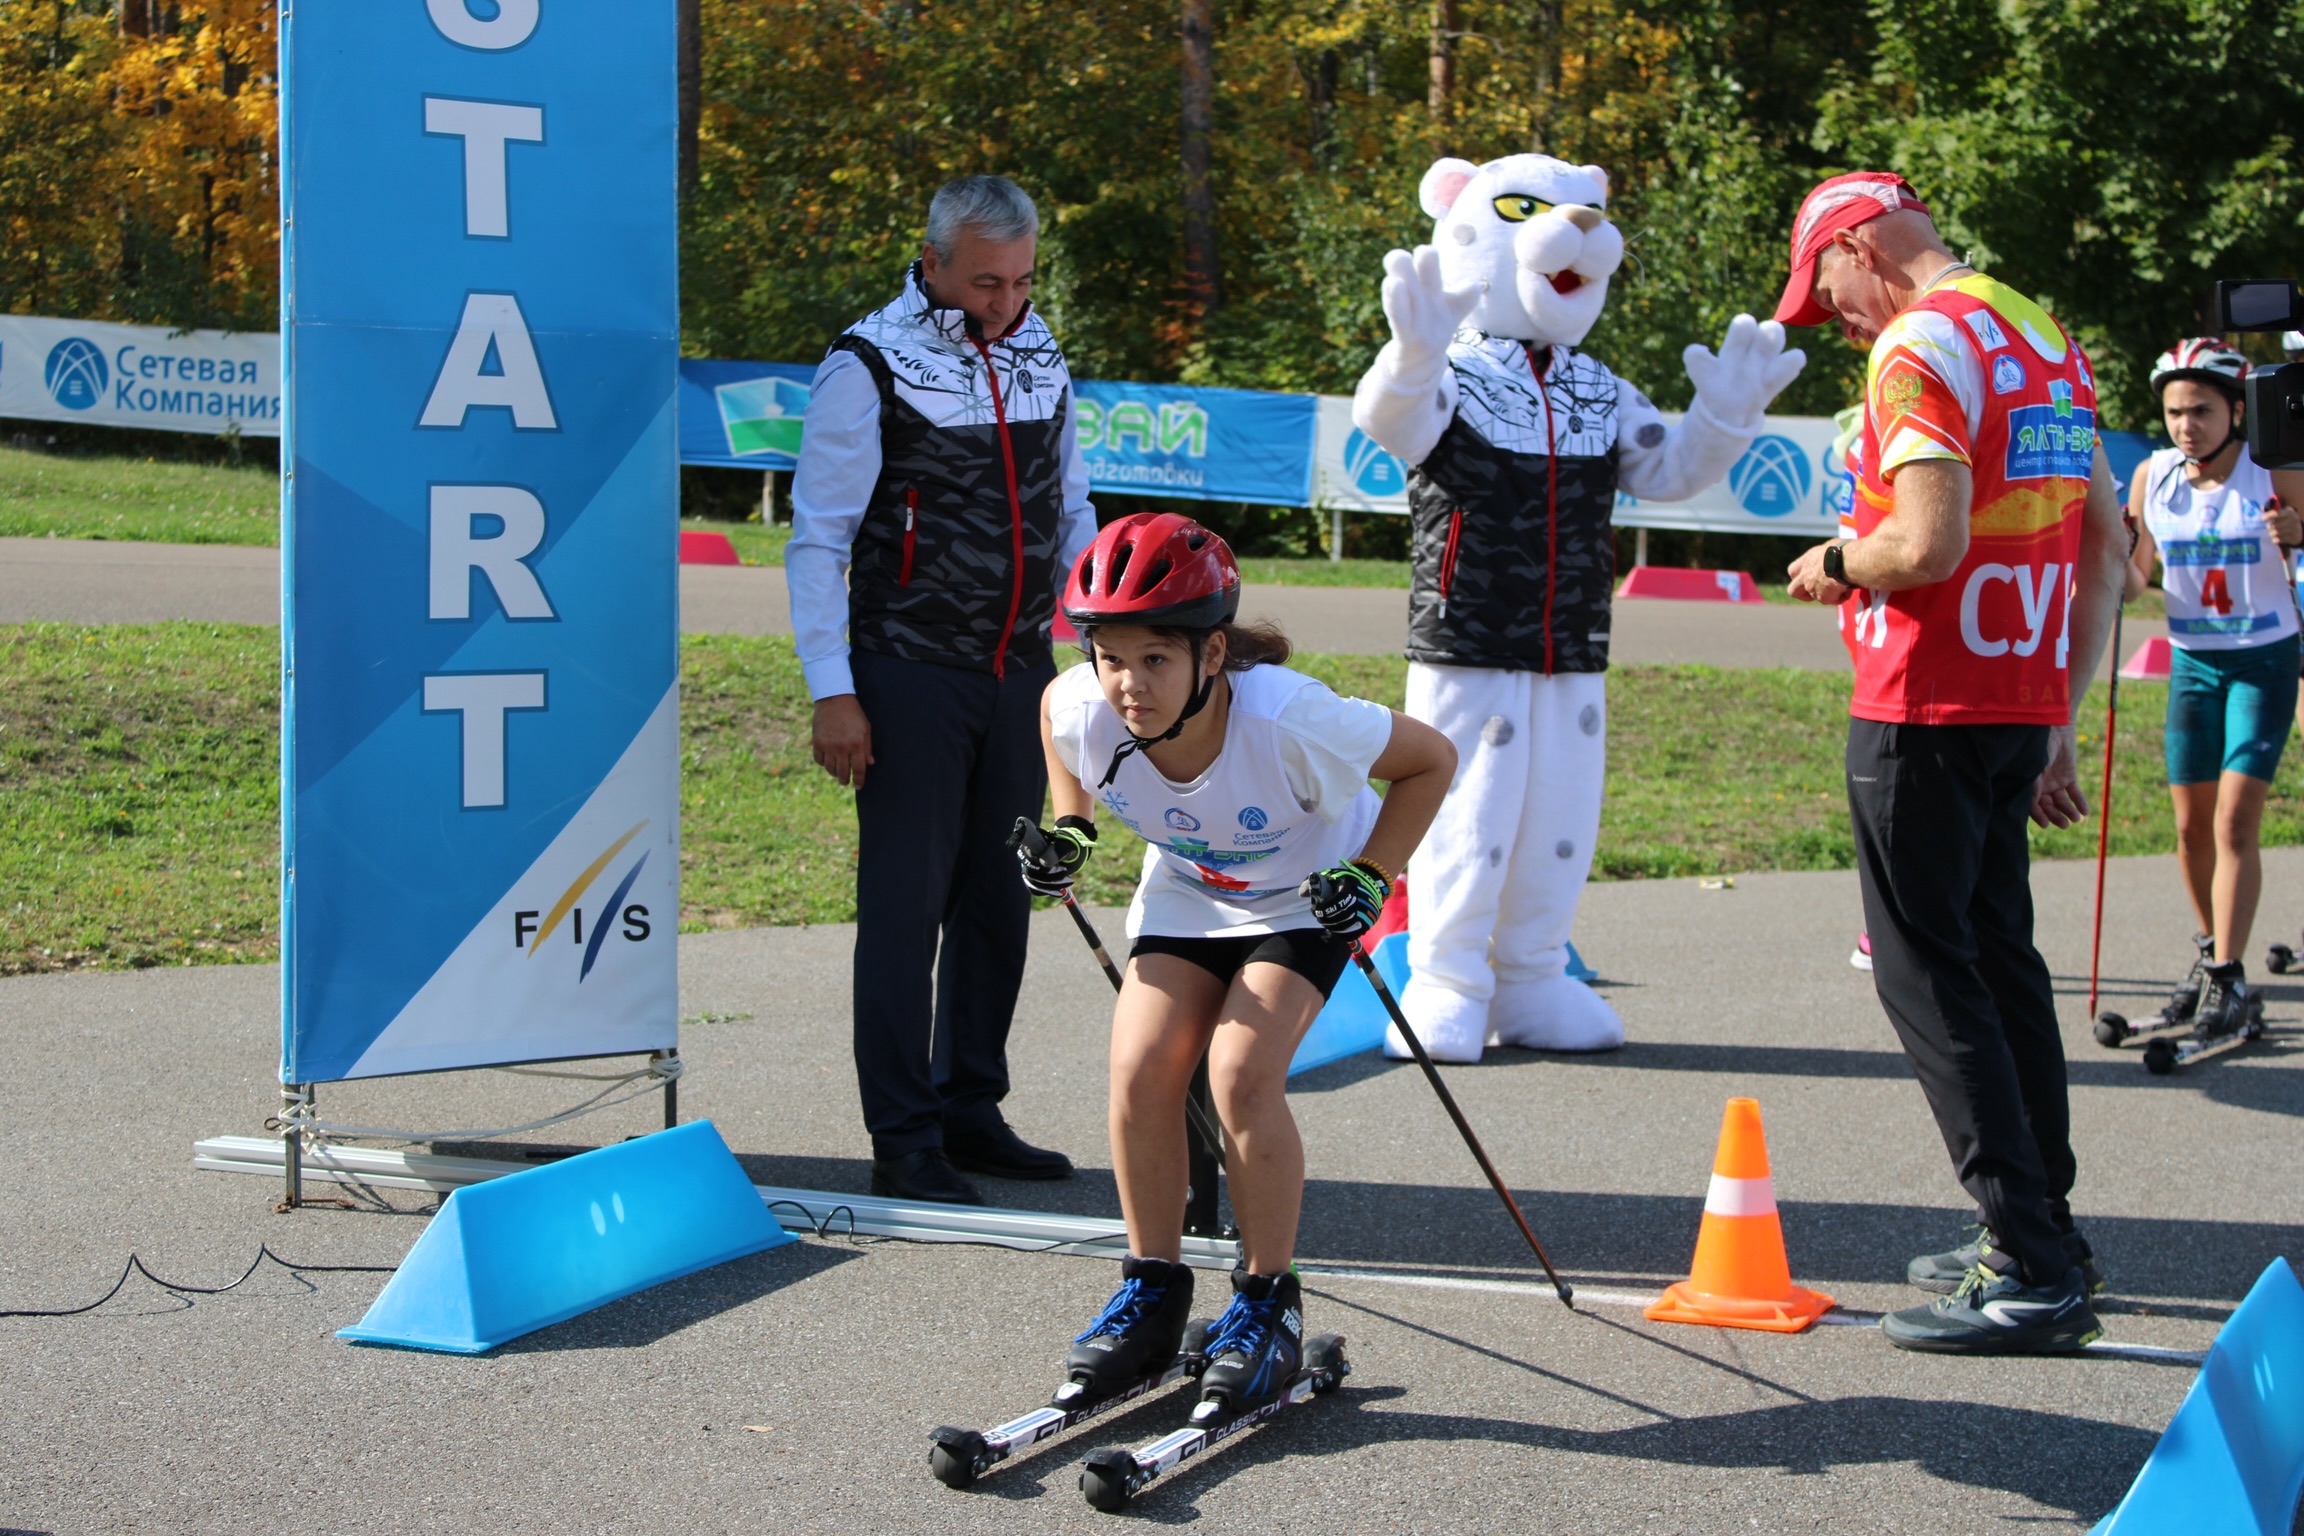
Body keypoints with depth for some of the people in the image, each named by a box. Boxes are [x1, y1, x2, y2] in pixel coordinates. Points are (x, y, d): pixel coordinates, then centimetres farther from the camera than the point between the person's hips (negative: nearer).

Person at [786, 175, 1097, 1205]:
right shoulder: (870, 365, -8)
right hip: (912, 677, -6)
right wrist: (831, 692, -12)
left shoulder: (1039, 355, 11)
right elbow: (818, 534, -7)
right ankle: (904, 1140, 4)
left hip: (1020, 674, 6)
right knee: (907, 903, -2)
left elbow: (1070, 511, 20)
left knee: (1000, 897, 10)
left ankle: (971, 1111, 21)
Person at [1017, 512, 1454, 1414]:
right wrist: (1068, 831, -4)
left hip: (1301, 900, -4)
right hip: (1184, 894, 4)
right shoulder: (1082, 710, -28)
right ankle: (1153, 1294, 3)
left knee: (1240, 1072, -23)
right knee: (1139, 1069, -16)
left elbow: (1432, 760, -21)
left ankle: (1267, 1306, -5)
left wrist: (1370, 877, -24)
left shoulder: (1289, 720, -38)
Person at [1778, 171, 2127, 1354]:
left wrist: (1834, 565, -3)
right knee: (2000, 955, 17)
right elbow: (2107, 545, 18)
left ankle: (2031, 1271, -7)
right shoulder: (2047, 339, 16)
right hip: (2023, 702, 9)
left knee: (1928, 971, -5)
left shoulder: (1921, 345, -13)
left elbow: (1929, 543, -24)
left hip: (1928, 710, -9)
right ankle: (2045, 1232, 23)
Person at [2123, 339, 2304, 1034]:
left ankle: (2227, 978, -10)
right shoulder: (2152, 477, -1)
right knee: (2191, 825, 6)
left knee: (2234, 822, -12)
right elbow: (2135, 579, 8)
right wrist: (2116, 565, -14)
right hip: (2191, 663, 4)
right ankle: (2210, 950, 27)